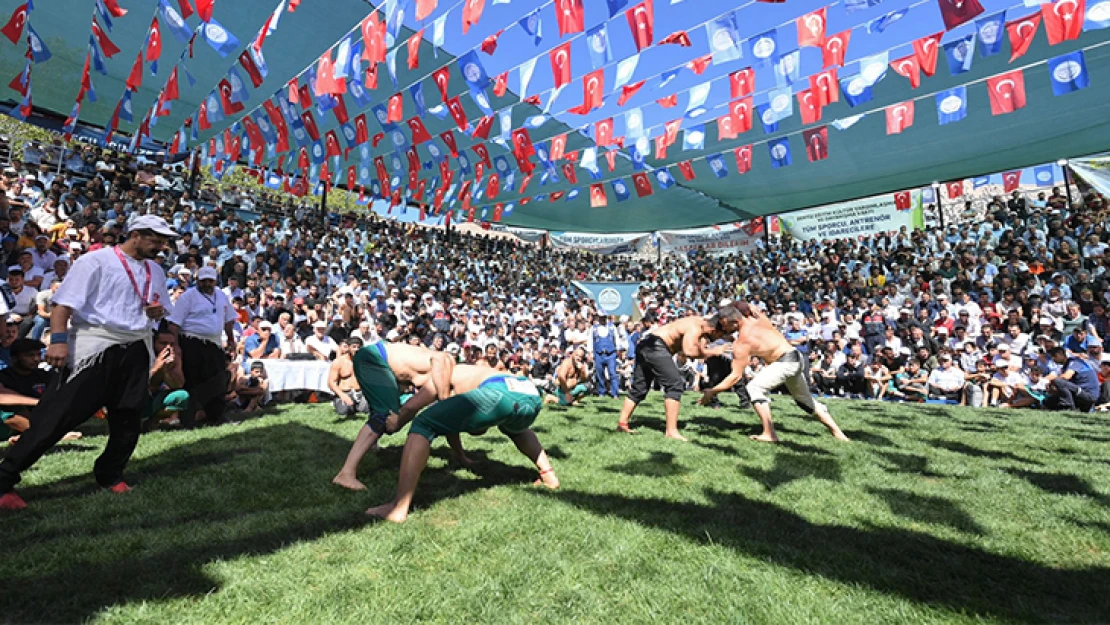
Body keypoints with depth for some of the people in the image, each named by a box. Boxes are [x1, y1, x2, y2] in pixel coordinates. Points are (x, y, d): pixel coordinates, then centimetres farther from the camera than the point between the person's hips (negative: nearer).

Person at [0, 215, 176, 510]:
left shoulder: (155, 271, 13)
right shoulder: (95, 261, -6)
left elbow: (160, 310, 23)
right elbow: (64, 302, -12)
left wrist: (157, 311, 0)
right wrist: (58, 339, -23)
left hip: (135, 350, 6)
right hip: (94, 346, -5)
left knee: (129, 418, 9)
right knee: (59, 414, -7)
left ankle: (110, 474, 26)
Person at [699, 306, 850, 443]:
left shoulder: (742, 343, -20)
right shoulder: (756, 316, -3)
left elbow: (736, 376, -18)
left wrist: (712, 391, -12)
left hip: (786, 362, -9)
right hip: (797, 358, 9)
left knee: (754, 388, -12)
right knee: (805, 399, 26)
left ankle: (769, 434, -12)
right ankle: (838, 433, 37)